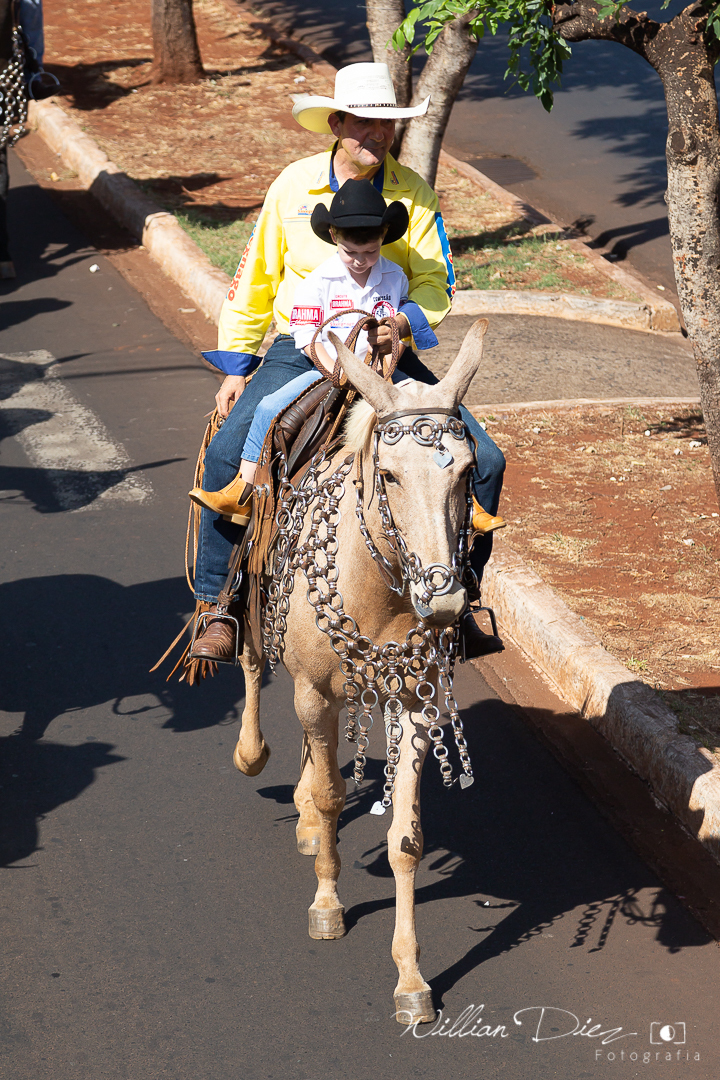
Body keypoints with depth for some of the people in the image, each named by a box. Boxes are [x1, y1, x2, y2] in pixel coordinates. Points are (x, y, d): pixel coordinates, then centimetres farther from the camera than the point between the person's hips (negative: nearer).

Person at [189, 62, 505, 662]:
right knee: (227, 456, -24)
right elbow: (254, 280, 8)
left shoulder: (414, 194, 0)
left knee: (483, 462, -13)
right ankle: (218, 608, -10)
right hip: (299, 353, -1)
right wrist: (236, 367, 5)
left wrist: (404, 322, -26)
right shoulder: (294, 185, 0)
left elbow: (436, 284, -3)